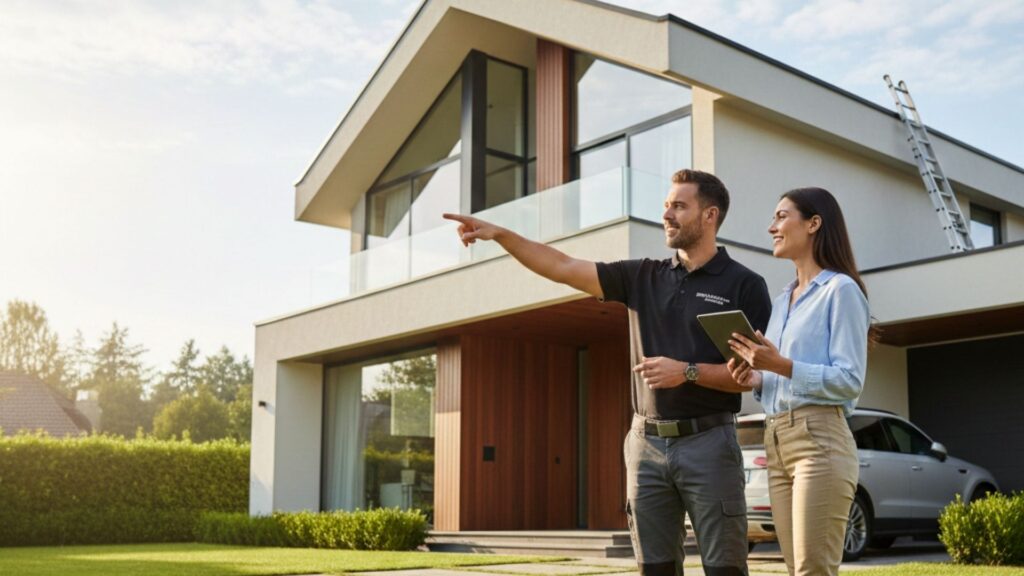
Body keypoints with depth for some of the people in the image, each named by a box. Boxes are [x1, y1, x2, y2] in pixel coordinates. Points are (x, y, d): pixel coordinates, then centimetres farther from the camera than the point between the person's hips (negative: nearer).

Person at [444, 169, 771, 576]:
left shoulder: (745, 285, -1)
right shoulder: (643, 277, 11)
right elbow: (563, 268, 5)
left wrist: (688, 372, -19)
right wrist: (500, 234, -5)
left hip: (708, 442, -4)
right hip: (647, 443, 4)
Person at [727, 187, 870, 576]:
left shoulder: (840, 289, -4)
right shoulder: (781, 301, 20)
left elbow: (850, 380, -11)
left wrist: (782, 366, -20)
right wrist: (757, 379, 3)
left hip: (819, 439, -8)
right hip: (776, 442, 8)